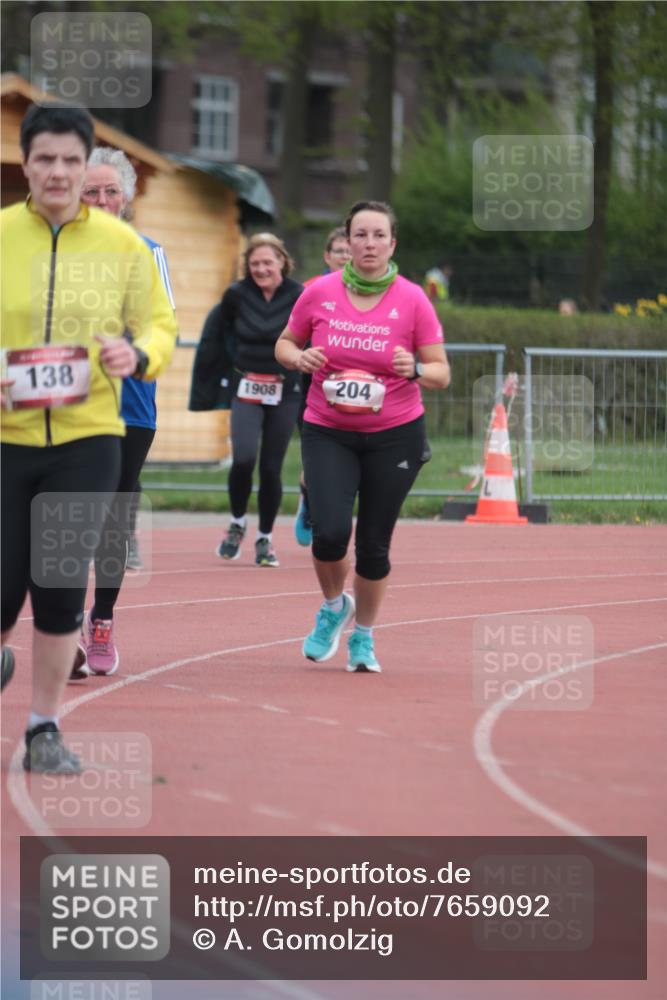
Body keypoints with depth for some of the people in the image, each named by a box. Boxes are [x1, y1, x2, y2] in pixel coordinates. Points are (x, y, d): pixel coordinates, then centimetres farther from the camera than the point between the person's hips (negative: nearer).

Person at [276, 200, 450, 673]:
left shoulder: (412, 300, -6)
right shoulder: (319, 293, -3)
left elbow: (441, 373, -1)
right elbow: (284, 344, 12)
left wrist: (416, 369, -23)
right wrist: (300, 358, -11)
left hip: (395, 436, 0)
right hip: (328, 433, 0)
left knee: (374, 544, 3)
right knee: (330, 531, -17)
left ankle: (364, 637, 27)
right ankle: (334, 606, 16)